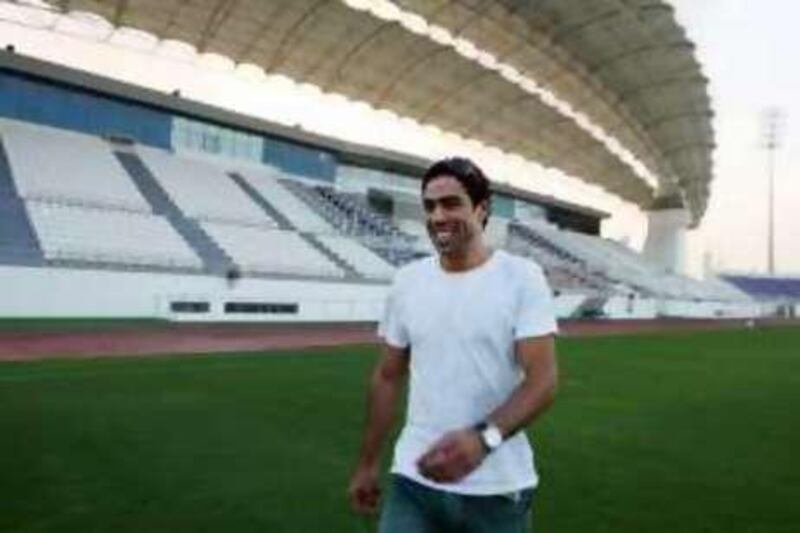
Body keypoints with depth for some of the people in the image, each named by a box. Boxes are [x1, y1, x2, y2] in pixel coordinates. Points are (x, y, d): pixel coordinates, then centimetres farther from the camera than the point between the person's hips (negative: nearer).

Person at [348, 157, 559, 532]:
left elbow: (543, 379, -15)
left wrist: (483, 438, -31)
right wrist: (367, 463, 11)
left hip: (498, 487, -2)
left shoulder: (523, 277, -9)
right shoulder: (407, 281, 2)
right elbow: (388, 377, 9)